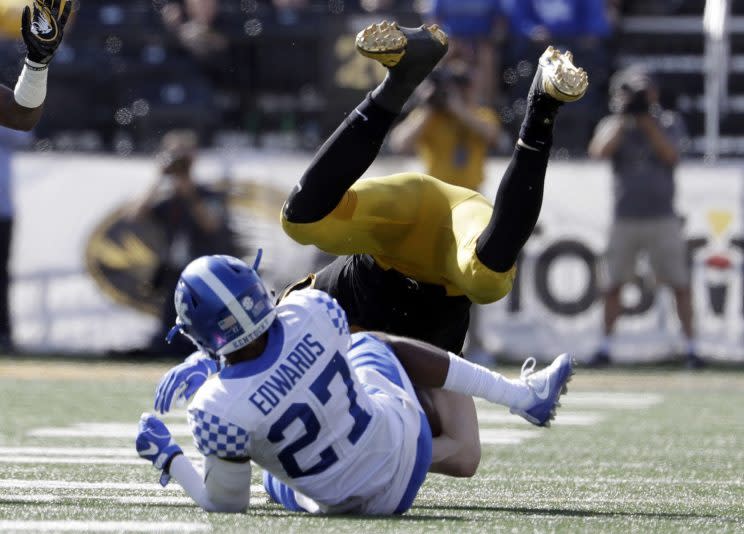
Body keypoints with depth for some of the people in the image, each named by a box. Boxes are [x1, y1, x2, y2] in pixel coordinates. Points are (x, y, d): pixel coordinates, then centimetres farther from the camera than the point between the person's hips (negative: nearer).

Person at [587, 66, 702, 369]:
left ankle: (690, 348, 3)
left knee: (680, 284, -2)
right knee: (614, 284, 4)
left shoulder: (669, 123, 4)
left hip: (663, 219, -1)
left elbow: (671, 156, -13)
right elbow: (599, 151, -14)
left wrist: (647, 120, -15)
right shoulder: (613, 125, 5)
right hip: (625, 219, 1)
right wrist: (623, 117, -14)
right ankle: (605, 347, 12)